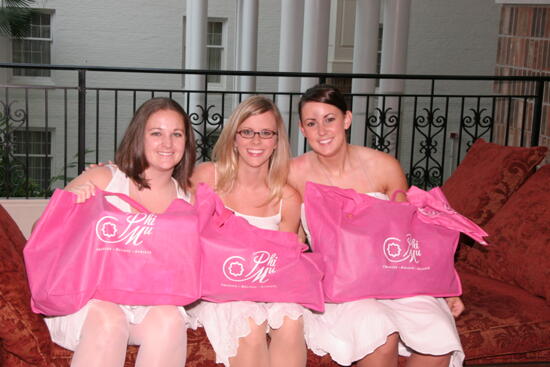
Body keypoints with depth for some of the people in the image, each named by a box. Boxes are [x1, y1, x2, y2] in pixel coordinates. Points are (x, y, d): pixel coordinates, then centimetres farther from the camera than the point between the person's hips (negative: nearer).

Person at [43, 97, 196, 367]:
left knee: (169, 319, -30)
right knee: (108, 319, -35)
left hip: (151, 299, 3)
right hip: (86, 294, -3)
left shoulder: (188, 198, 9)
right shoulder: (101, 180, -3)